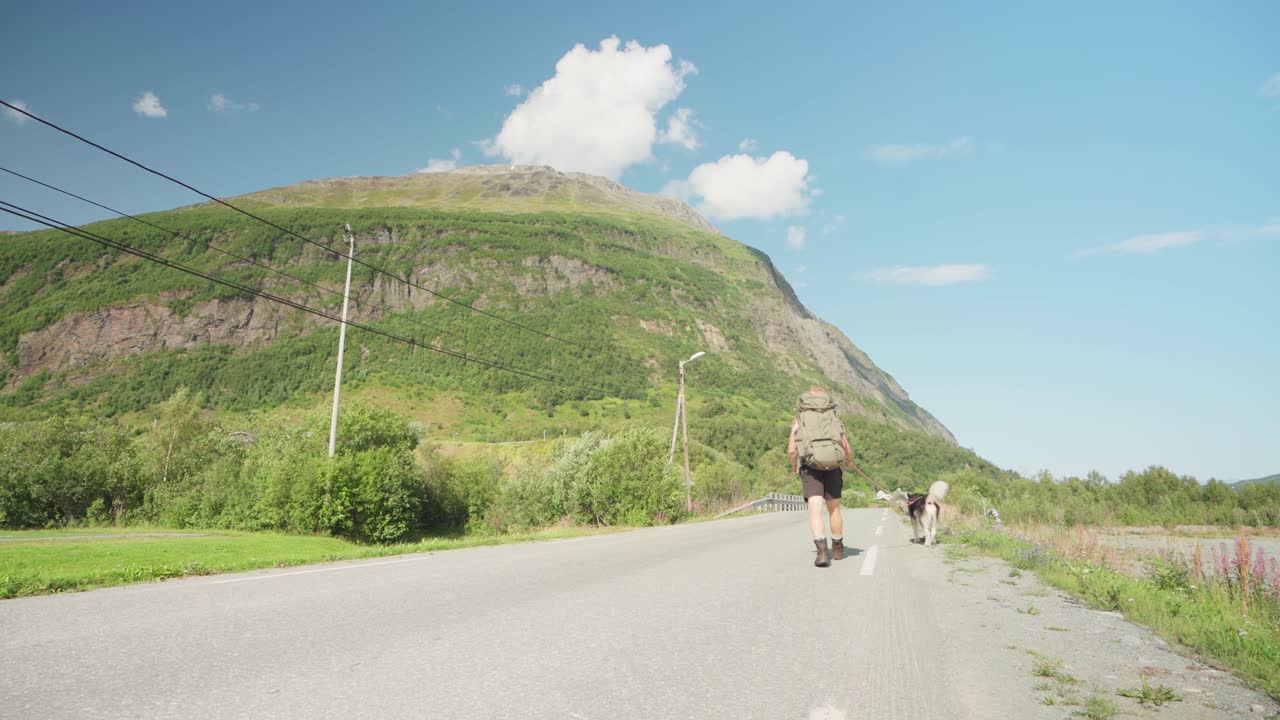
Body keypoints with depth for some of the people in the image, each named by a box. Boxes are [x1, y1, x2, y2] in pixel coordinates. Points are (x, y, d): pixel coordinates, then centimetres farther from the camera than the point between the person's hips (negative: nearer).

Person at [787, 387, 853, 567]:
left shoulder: (799, 420, 11)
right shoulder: (835, 419, 15)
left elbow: (791, 450, 1)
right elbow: (847, 449, 10)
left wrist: (795, 466, 21)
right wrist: (848, 461, 32)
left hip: (810, 466, -2)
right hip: (832, 466, 2)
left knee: (815, 509, -9)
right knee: (834, 508, 17)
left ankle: (822, 551, -28)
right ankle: (838, 549, 34)